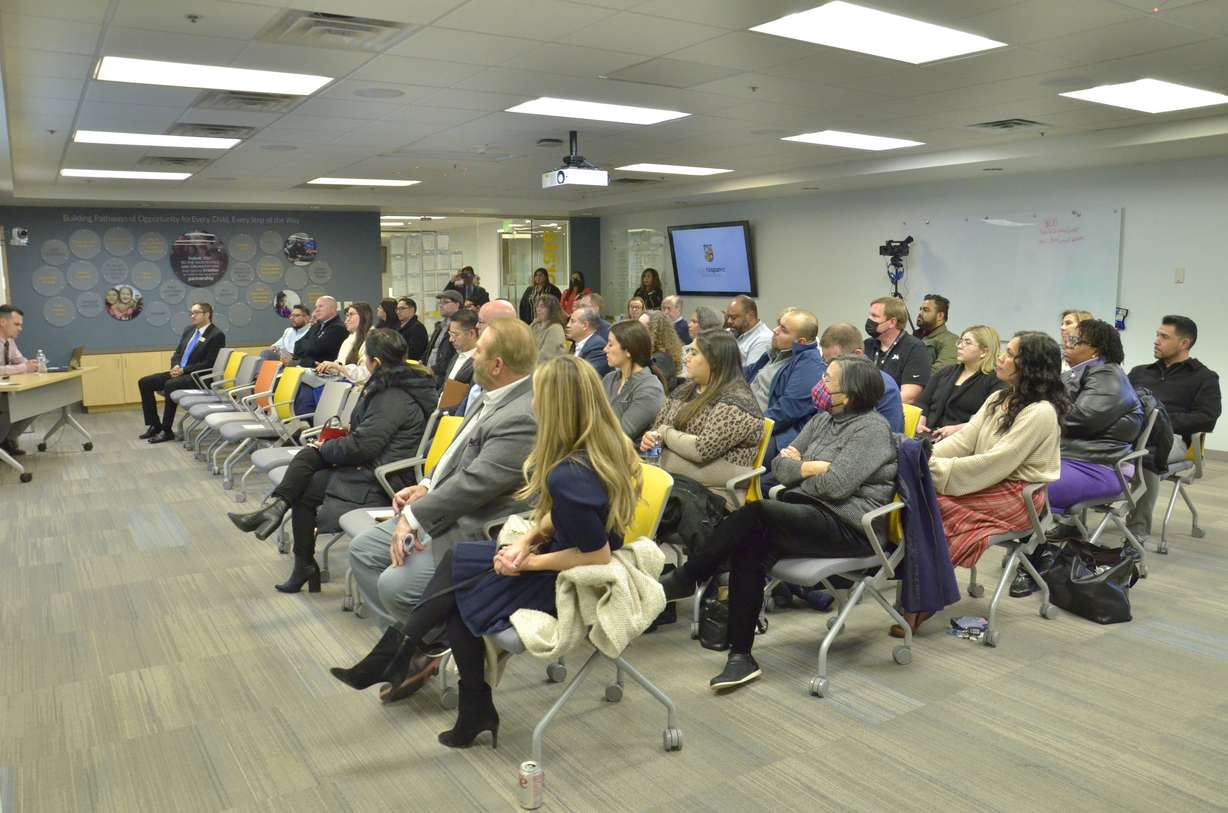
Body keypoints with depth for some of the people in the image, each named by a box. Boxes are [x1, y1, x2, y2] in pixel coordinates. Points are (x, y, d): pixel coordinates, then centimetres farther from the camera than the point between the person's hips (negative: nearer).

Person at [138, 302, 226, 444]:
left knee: (170, 385, -34)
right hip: (180, 372, 9)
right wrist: (176, 366, -5)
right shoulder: (189, 330, 15)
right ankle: (155, 425, 2)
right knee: (144, 382, -3)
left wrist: (183, 370, -18)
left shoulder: (217, 335, -10)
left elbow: (208, 364, -15)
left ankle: (167, 431, -23)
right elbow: (177, 353, 17)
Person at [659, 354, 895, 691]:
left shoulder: (871, 427, -7)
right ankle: (741, 656, -18)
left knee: (754, 514, -28)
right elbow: (780, 465, 12)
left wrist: (798, 466, -2)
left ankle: (683, 580, -14)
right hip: (808, 512, 7)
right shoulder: (822, 420, 17)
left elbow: (836, 484, -18)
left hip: (847, 525, -7)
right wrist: (812, 467, -6)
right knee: (749, 549, -22)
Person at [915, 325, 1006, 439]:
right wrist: (920, 422, -2)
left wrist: (957, 429, -18)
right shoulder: (947, 372, 24)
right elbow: (923, 402, 19)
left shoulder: (995, 381, 3)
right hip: (929, 434, 5)